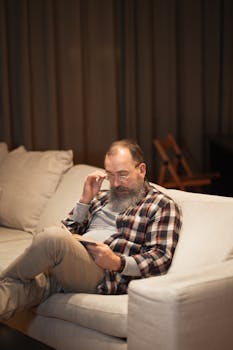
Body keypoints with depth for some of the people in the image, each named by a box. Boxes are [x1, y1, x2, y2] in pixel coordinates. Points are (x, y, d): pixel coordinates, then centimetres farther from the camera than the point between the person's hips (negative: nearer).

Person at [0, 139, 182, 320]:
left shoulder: (162, 205, 9)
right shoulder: (102, 196, 28)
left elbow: (162, 258, -3)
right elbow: (68, 232, 22)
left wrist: (117, 263, -17)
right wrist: (85, 199, 8)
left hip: (107, 274, -6)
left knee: (53, 238, -32)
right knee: (20, 286, -28)